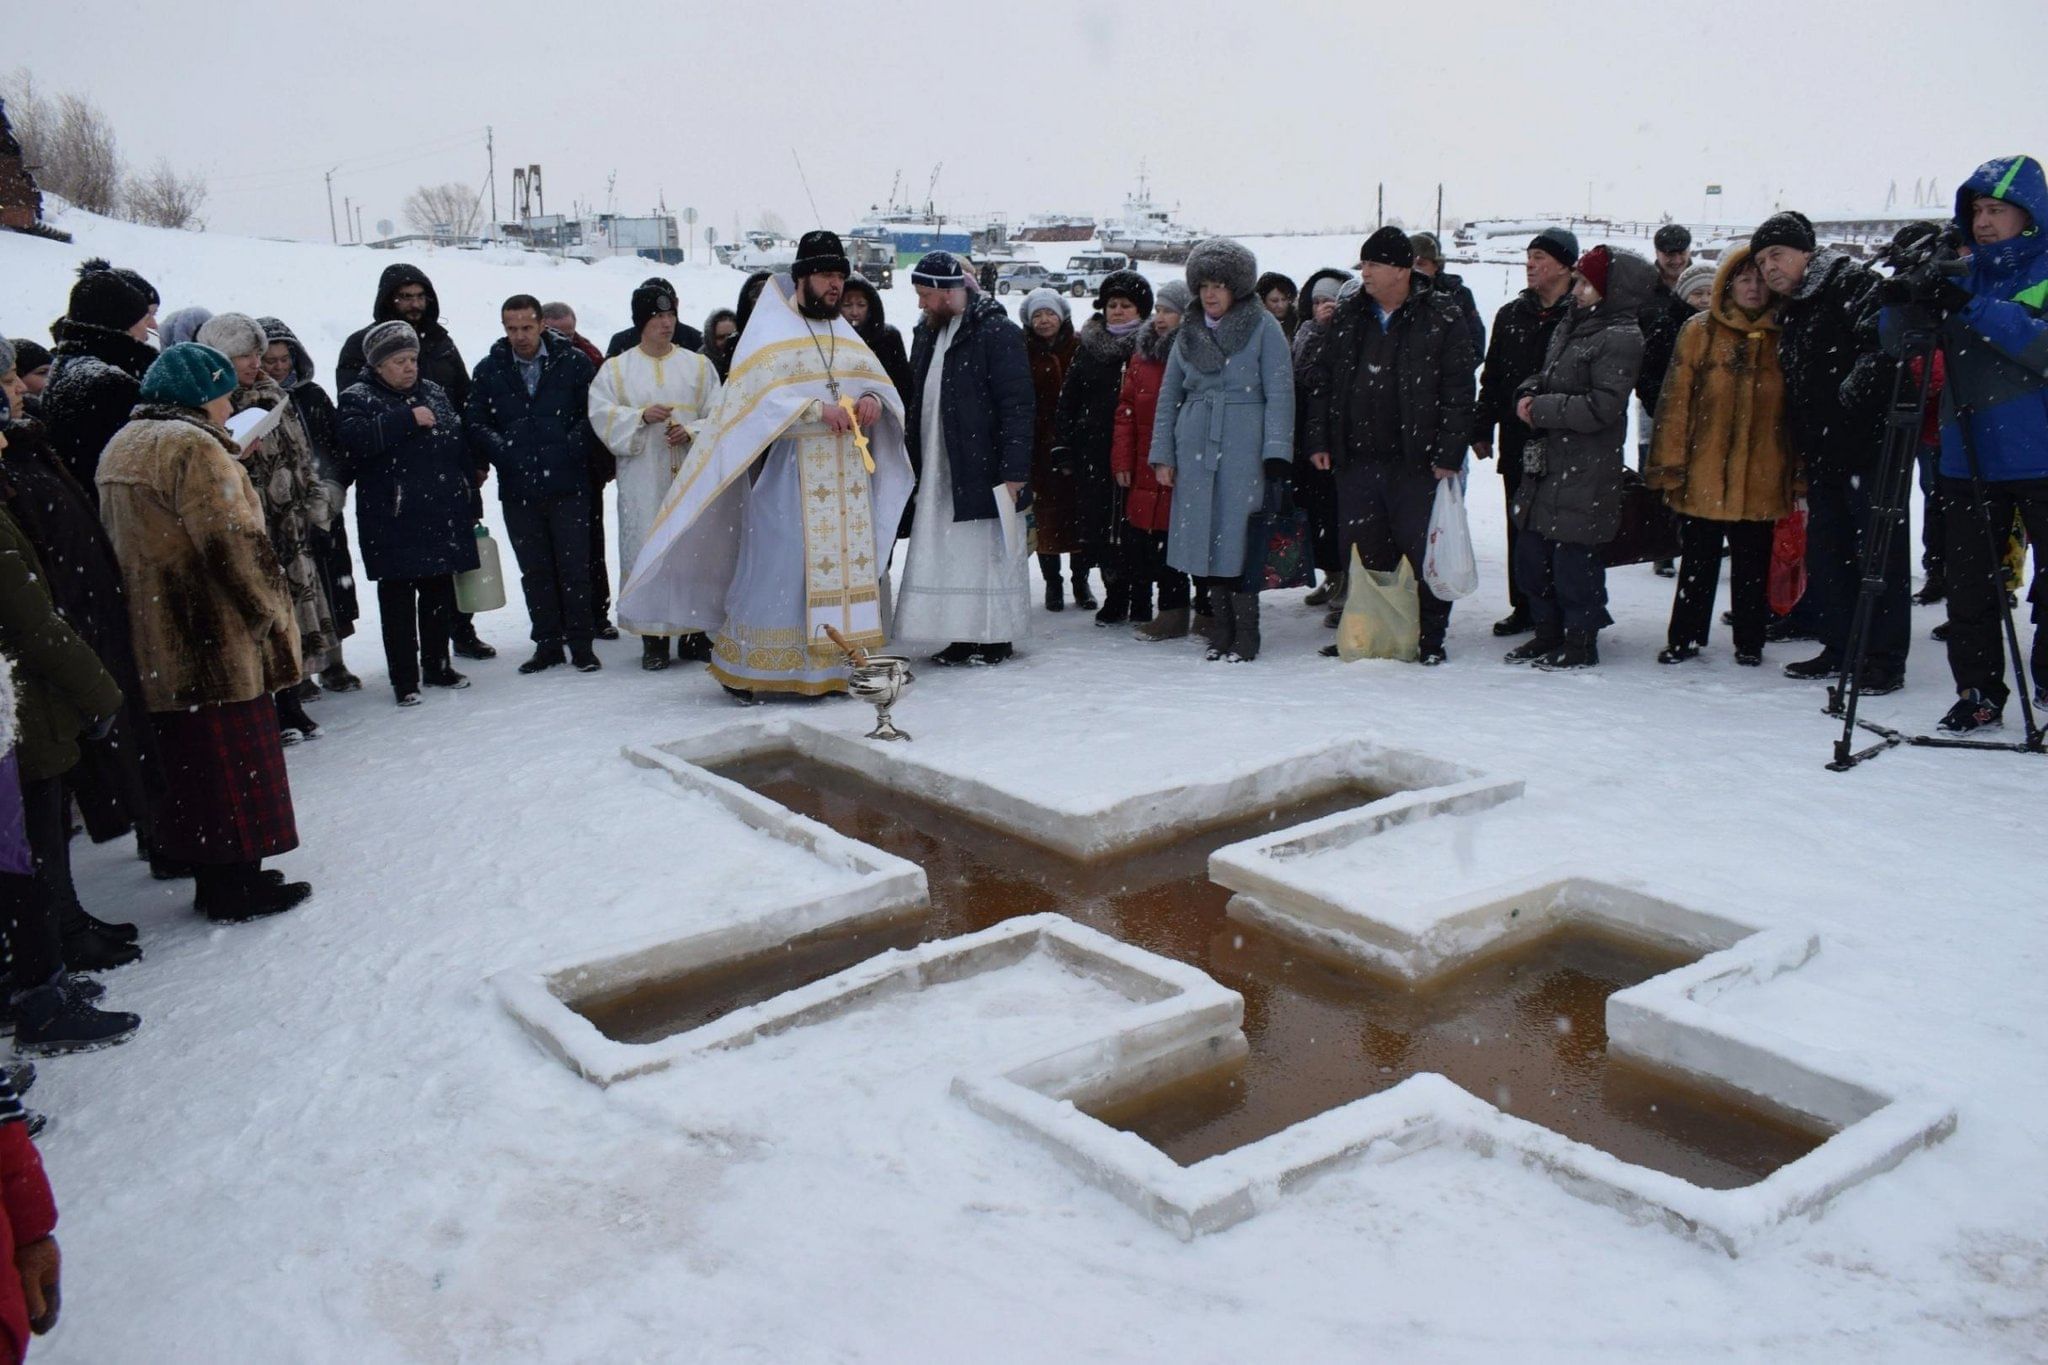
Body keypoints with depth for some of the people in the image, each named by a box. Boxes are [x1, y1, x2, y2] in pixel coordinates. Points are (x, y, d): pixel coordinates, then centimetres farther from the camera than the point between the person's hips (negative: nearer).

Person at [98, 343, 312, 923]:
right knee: (236, 760, 0)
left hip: (156, 643, 9)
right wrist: (272, 609, -10)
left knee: (192, 760, 15)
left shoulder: (122, 447, 15)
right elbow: (232, 543, -20)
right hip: (214, 637, -9)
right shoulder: (192, 446, -16)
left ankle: (215, 878, 24)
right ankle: (237, 886, 7)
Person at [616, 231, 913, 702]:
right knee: (777, 567, -7)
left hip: (847, 476, 6)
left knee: (846, 563, 4)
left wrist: (873, 400, -8)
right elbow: (755, 397, -13)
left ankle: (836, 665, 10)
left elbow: (881, 383, 16)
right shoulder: (768, 333, -1)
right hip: (788, 472, -6)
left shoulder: (848, 336, 18)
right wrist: (817, 409, -22)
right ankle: (740, 667, 3)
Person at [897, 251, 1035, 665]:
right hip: (938, 470, 8)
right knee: (946, 553, 7)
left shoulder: (997, 332, -10)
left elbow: (1016, 405, -14)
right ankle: (964, 636, 16)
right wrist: (912, 455, 16)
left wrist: (1014, 471, -18)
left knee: (988, 551, 0)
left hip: (983, 468, -7)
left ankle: (996, 637, 11)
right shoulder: (927, 332, 15)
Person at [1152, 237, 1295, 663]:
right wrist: (1162, 454, 11)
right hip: (1195, 449, 5)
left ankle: (1245, 636, 2)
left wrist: (1276, 452, -13)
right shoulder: (1190, 332, 15)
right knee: (1206, 537, 5)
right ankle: (1220, 631, 15)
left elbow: (1279, 393, -5)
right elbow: (1169, 395, 17)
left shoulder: (1263, 327, 0)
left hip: (1244, 449, -5)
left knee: (1239, 538, -6)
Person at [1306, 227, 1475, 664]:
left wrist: (1448, 454, -11)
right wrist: (1319, 440, 8)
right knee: (1360, 552, 10)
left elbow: (1458, 393, -6)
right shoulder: (1349, 316, 11)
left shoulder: (1442, 318, -4)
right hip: (1357, 461, 5)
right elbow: (1324, 380, 15)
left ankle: (1429, 639, 12)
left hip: (1417, 463, -4)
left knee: (1424, 553, 1)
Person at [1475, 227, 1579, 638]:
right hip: (1517, 444, 5)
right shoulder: (1512, 315, 11)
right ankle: (1524, 608, 22)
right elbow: (1491, 378, 14)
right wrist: (1483, 430, 9)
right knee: (1521, 530, 11)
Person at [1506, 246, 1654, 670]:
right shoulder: (1572, 327, 15)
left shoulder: (1621, 338, -12)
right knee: (1532, 552, 13)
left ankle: (1580, 643, 12)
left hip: (1586, 472, -9)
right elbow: (1545, 375, 24)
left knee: (1573, 557, -2)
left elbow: (1602, 407, -20)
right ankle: (1549, 633, 27)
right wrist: (1528, 394, 1)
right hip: (1546, 463, 9)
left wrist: (1541, 410, -14)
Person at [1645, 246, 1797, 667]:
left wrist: (1798, 470, 5)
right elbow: (1675, 399, -1)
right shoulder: (1699, 332, 1)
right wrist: (1669, 464, -6)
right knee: (1698, 560, 8)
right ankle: (1685, 637, 20)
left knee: (1752, 564, 9)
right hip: (1704, 474, -1)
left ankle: (1749, 641, 22)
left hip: (1762, 478, 1)